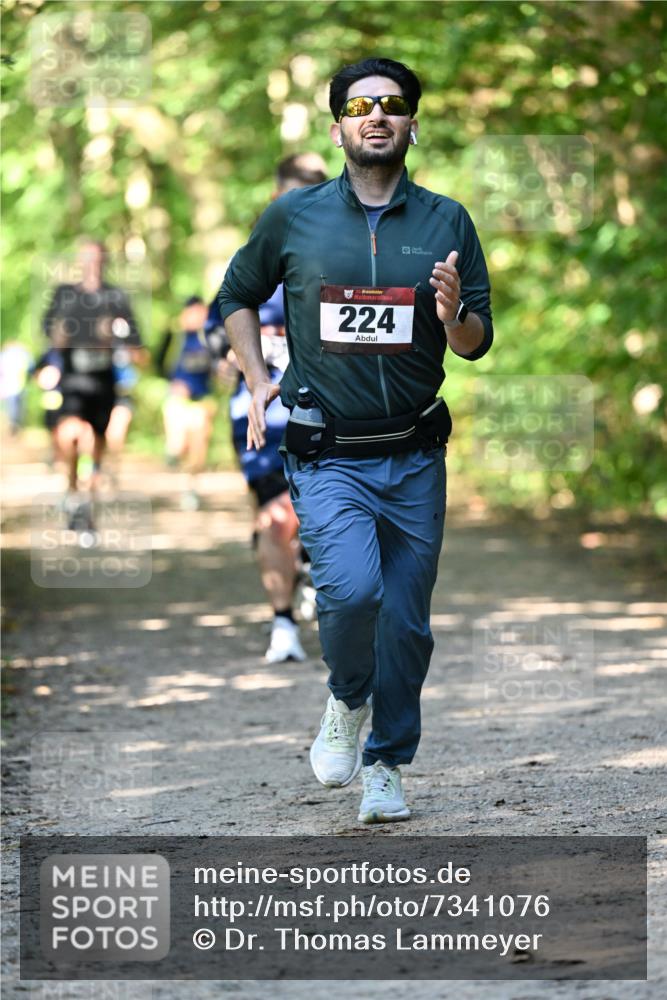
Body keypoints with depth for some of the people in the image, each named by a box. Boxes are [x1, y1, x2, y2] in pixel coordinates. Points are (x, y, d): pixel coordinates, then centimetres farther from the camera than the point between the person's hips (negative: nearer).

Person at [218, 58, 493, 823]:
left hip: (415, 456, 2)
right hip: (328, 456, -2)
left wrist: (454, 315, -17)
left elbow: (478, 344, 5)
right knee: (351, 588, -23)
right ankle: (347, 700, 7)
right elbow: (238, 296, 17)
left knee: (406, 621, 5)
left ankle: (386, 765, 23)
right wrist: (257, 381, 5)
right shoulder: (294, 217, 1)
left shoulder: (447, 222, 4)